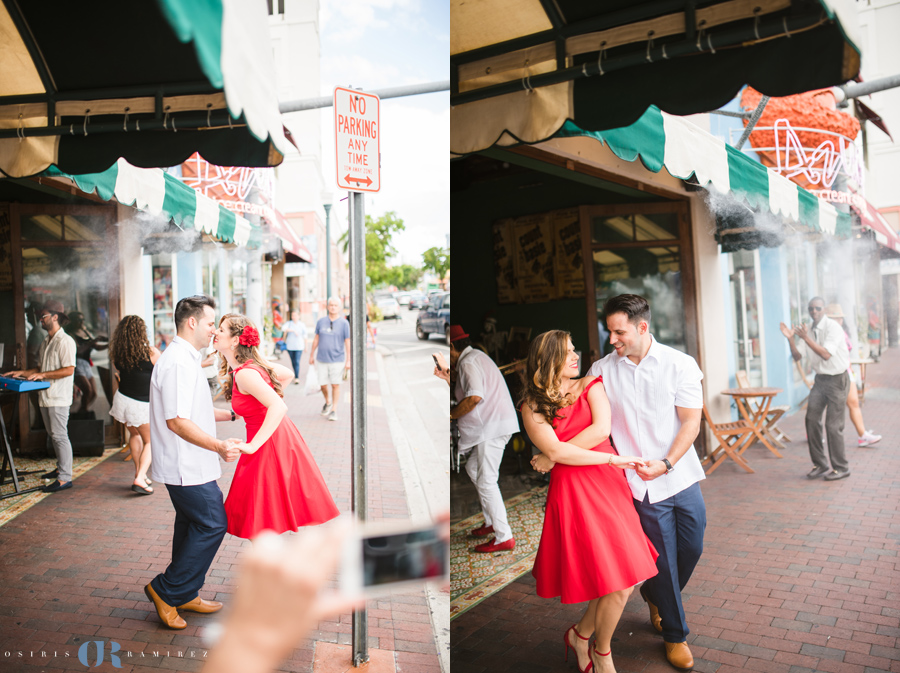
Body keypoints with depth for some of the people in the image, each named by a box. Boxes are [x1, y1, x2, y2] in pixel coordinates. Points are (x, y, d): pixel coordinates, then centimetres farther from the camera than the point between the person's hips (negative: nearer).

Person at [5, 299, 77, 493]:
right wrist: (23, 373, 12)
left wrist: (42, 375, -20)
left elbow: (68, 370, -20)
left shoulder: (65, 341, -12)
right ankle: (61, 468, 27)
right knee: (53, 435, 16)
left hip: (58, 397, -10)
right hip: (46, 396, 10)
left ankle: (65, 478, -6)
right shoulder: (45, 343, 18)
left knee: (59, 435, -8)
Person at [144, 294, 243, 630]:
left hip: (185, 464, 11)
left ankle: (184, 594, 29)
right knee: (213, 524, -4)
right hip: (188, 467, -11)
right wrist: (218, 446, -36)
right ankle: (166, 590, 8)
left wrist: (233, 414, 25)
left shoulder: (184, 359, 15)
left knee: (192, 525, 17)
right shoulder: (178, 363, -21)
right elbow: (177, 420, -28)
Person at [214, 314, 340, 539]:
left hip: (270, 444, -10)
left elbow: (279, 407, -32)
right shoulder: (252, 363, 7)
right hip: (279, 436, 10)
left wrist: (252, 446, -32)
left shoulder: (244, 373, -21)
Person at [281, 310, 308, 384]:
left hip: (299, 346, -2)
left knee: (297, 362, -11)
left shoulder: (302, 324, 1)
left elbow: (305, 335, 7)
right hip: (290, 346, 2)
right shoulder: (289, 323, 1)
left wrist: (305, 346, 9)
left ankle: (297, 378, -12)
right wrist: (293, 330, -25)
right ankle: (296, 375, 29)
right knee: (293, 362, 10)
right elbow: (283, 328, -18)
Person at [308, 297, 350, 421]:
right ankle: (328, 402, 33)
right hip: (321, 359, 2)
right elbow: (316, 338, 13)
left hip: (337, 359, -2)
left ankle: (334, 410, 10)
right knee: (323, 384, 6)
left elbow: (347, 342, -2)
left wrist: (348, 360, -5)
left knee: (335, 384, 0)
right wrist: (311, 355, 15)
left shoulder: (344, 323, -3)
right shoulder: (321, 321, 5)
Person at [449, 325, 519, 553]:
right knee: (472, 467, 21)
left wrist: (451, 414, -15)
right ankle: (491, 520, 28)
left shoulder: (467, 363, -13)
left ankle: (504, 537, 0)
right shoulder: (476, 357, 19)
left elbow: (474, 397, -27)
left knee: (486, 481, -6)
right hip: (492, 425, 11)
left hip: (493, 427, -11)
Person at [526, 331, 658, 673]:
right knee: (618, 585, -4)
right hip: (572, 491, -4)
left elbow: (602, 429, -7)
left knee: (629, 576, 4)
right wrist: (614, 459, -13)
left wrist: (552, 458, -9)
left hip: (610, 483, 4)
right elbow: (555, 451, -12)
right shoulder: (531, 406, 0)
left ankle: (580, 634, 30)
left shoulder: (590, 385, 8)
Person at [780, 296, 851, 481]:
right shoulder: (809, 330, 4)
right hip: (820, 379, 6)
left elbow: (826, 354, -27)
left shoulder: (832, 327, -17)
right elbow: (797, 356, 3)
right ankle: (820, 464, 14)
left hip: (837, 379, -6)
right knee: (812, 419, 1)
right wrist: (790, 339, -13)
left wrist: (806, 338, -33)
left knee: (833, 425, -4)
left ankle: (841, 468, 13)